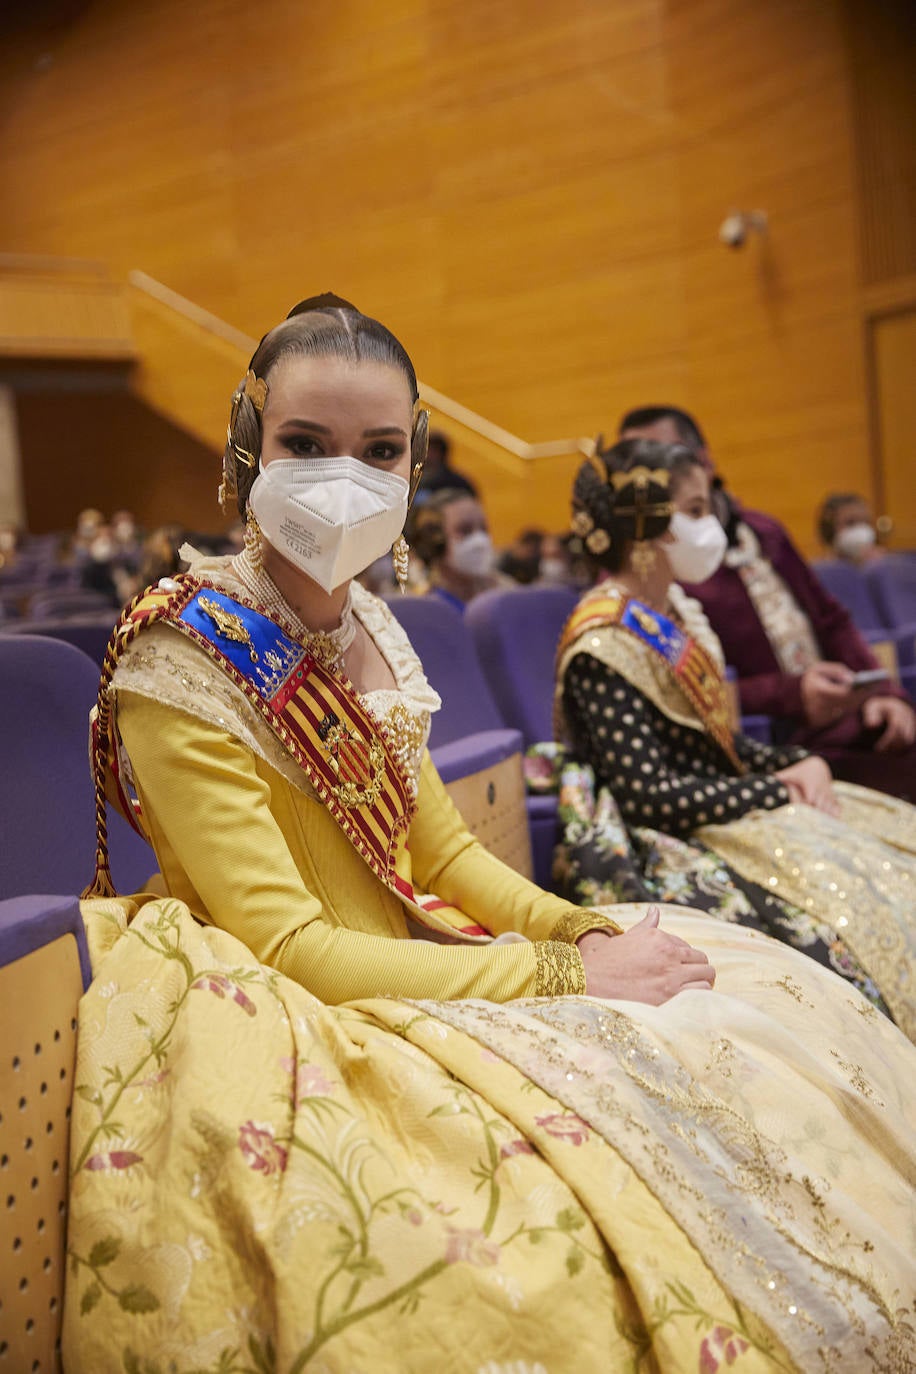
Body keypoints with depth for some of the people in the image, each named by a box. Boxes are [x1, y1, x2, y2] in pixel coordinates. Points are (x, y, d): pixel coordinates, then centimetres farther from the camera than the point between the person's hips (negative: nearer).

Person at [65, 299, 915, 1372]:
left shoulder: (366, 628, 6)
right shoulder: (181, 658, -17)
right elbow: (291, 948, -21)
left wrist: (586, 932, -5)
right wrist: (570, 976, -21)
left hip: (411, 958, 8)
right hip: (305, 1029, -8)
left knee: (769, 994, 1)